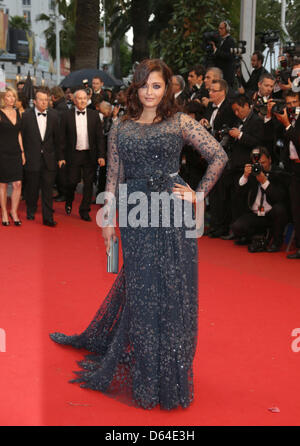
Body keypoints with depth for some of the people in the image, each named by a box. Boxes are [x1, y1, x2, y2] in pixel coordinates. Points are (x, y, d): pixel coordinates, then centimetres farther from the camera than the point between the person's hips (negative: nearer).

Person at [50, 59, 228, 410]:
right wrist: (108, 221, 7)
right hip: (136, 215, 2)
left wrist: (199, 194, -3)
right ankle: (146, 373, 25)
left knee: (173, 287, 3)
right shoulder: (120, 128, 9)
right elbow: (113, 177, 9)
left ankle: (171, 373, 19)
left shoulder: (180, 123, 2)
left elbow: (219, 156, 2)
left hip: (173, 211, -2)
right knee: (140, 288, 8)